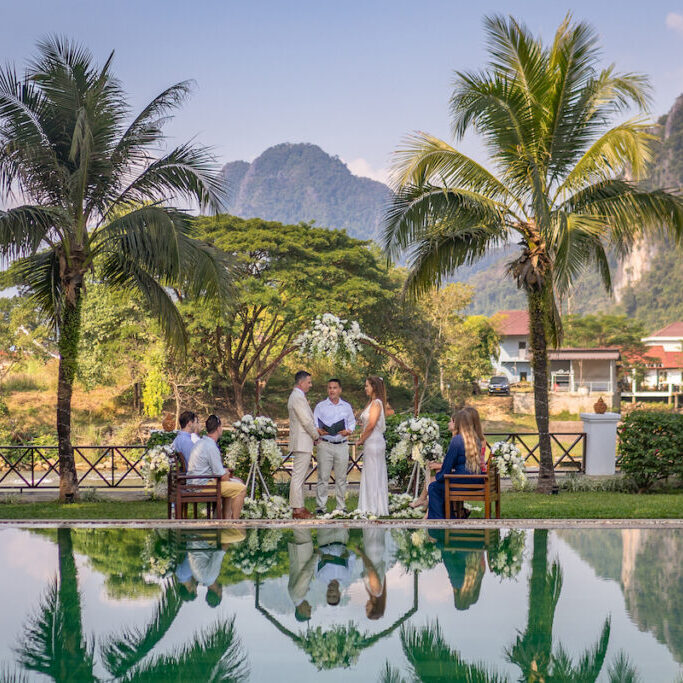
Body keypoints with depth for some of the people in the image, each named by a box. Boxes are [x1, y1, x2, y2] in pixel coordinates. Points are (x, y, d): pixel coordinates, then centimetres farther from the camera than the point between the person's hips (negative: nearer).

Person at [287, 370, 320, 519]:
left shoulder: (297, 396, 19)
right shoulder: (298, 398, -15)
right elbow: (307, 421, -18)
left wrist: (314, 435, 15)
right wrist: (316, 436, -5)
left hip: (302, 443, 11)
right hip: (302, 443, -11)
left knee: (299, 477, 13)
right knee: (298, 476, -9)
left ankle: (299, 507, 17)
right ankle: (297, 509, -10)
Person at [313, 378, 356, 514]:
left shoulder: (346, 406, 13)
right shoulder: (320, 406, 6)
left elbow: (352, 422, 17)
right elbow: (314, 424, 4)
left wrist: (348, 431, -5)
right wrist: (319, 431, -18)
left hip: (342, 445, 2)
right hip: (325, 445, -2)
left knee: (341, 478, 4)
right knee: (323, 477, -6)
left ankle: (341, 507, 9)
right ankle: (321, 506, -3)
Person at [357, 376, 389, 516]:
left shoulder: (376, 403, -13)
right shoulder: (372, 403, 16)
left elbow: (371, 425, -19)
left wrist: (361, 440, -9)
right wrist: (362, 439, 8)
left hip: (374, 442, -10)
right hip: (371, 443, 10)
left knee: (373, 475, -4)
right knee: (371, 475, 11)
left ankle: (375, 508, 0)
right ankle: (371, 507, 15)